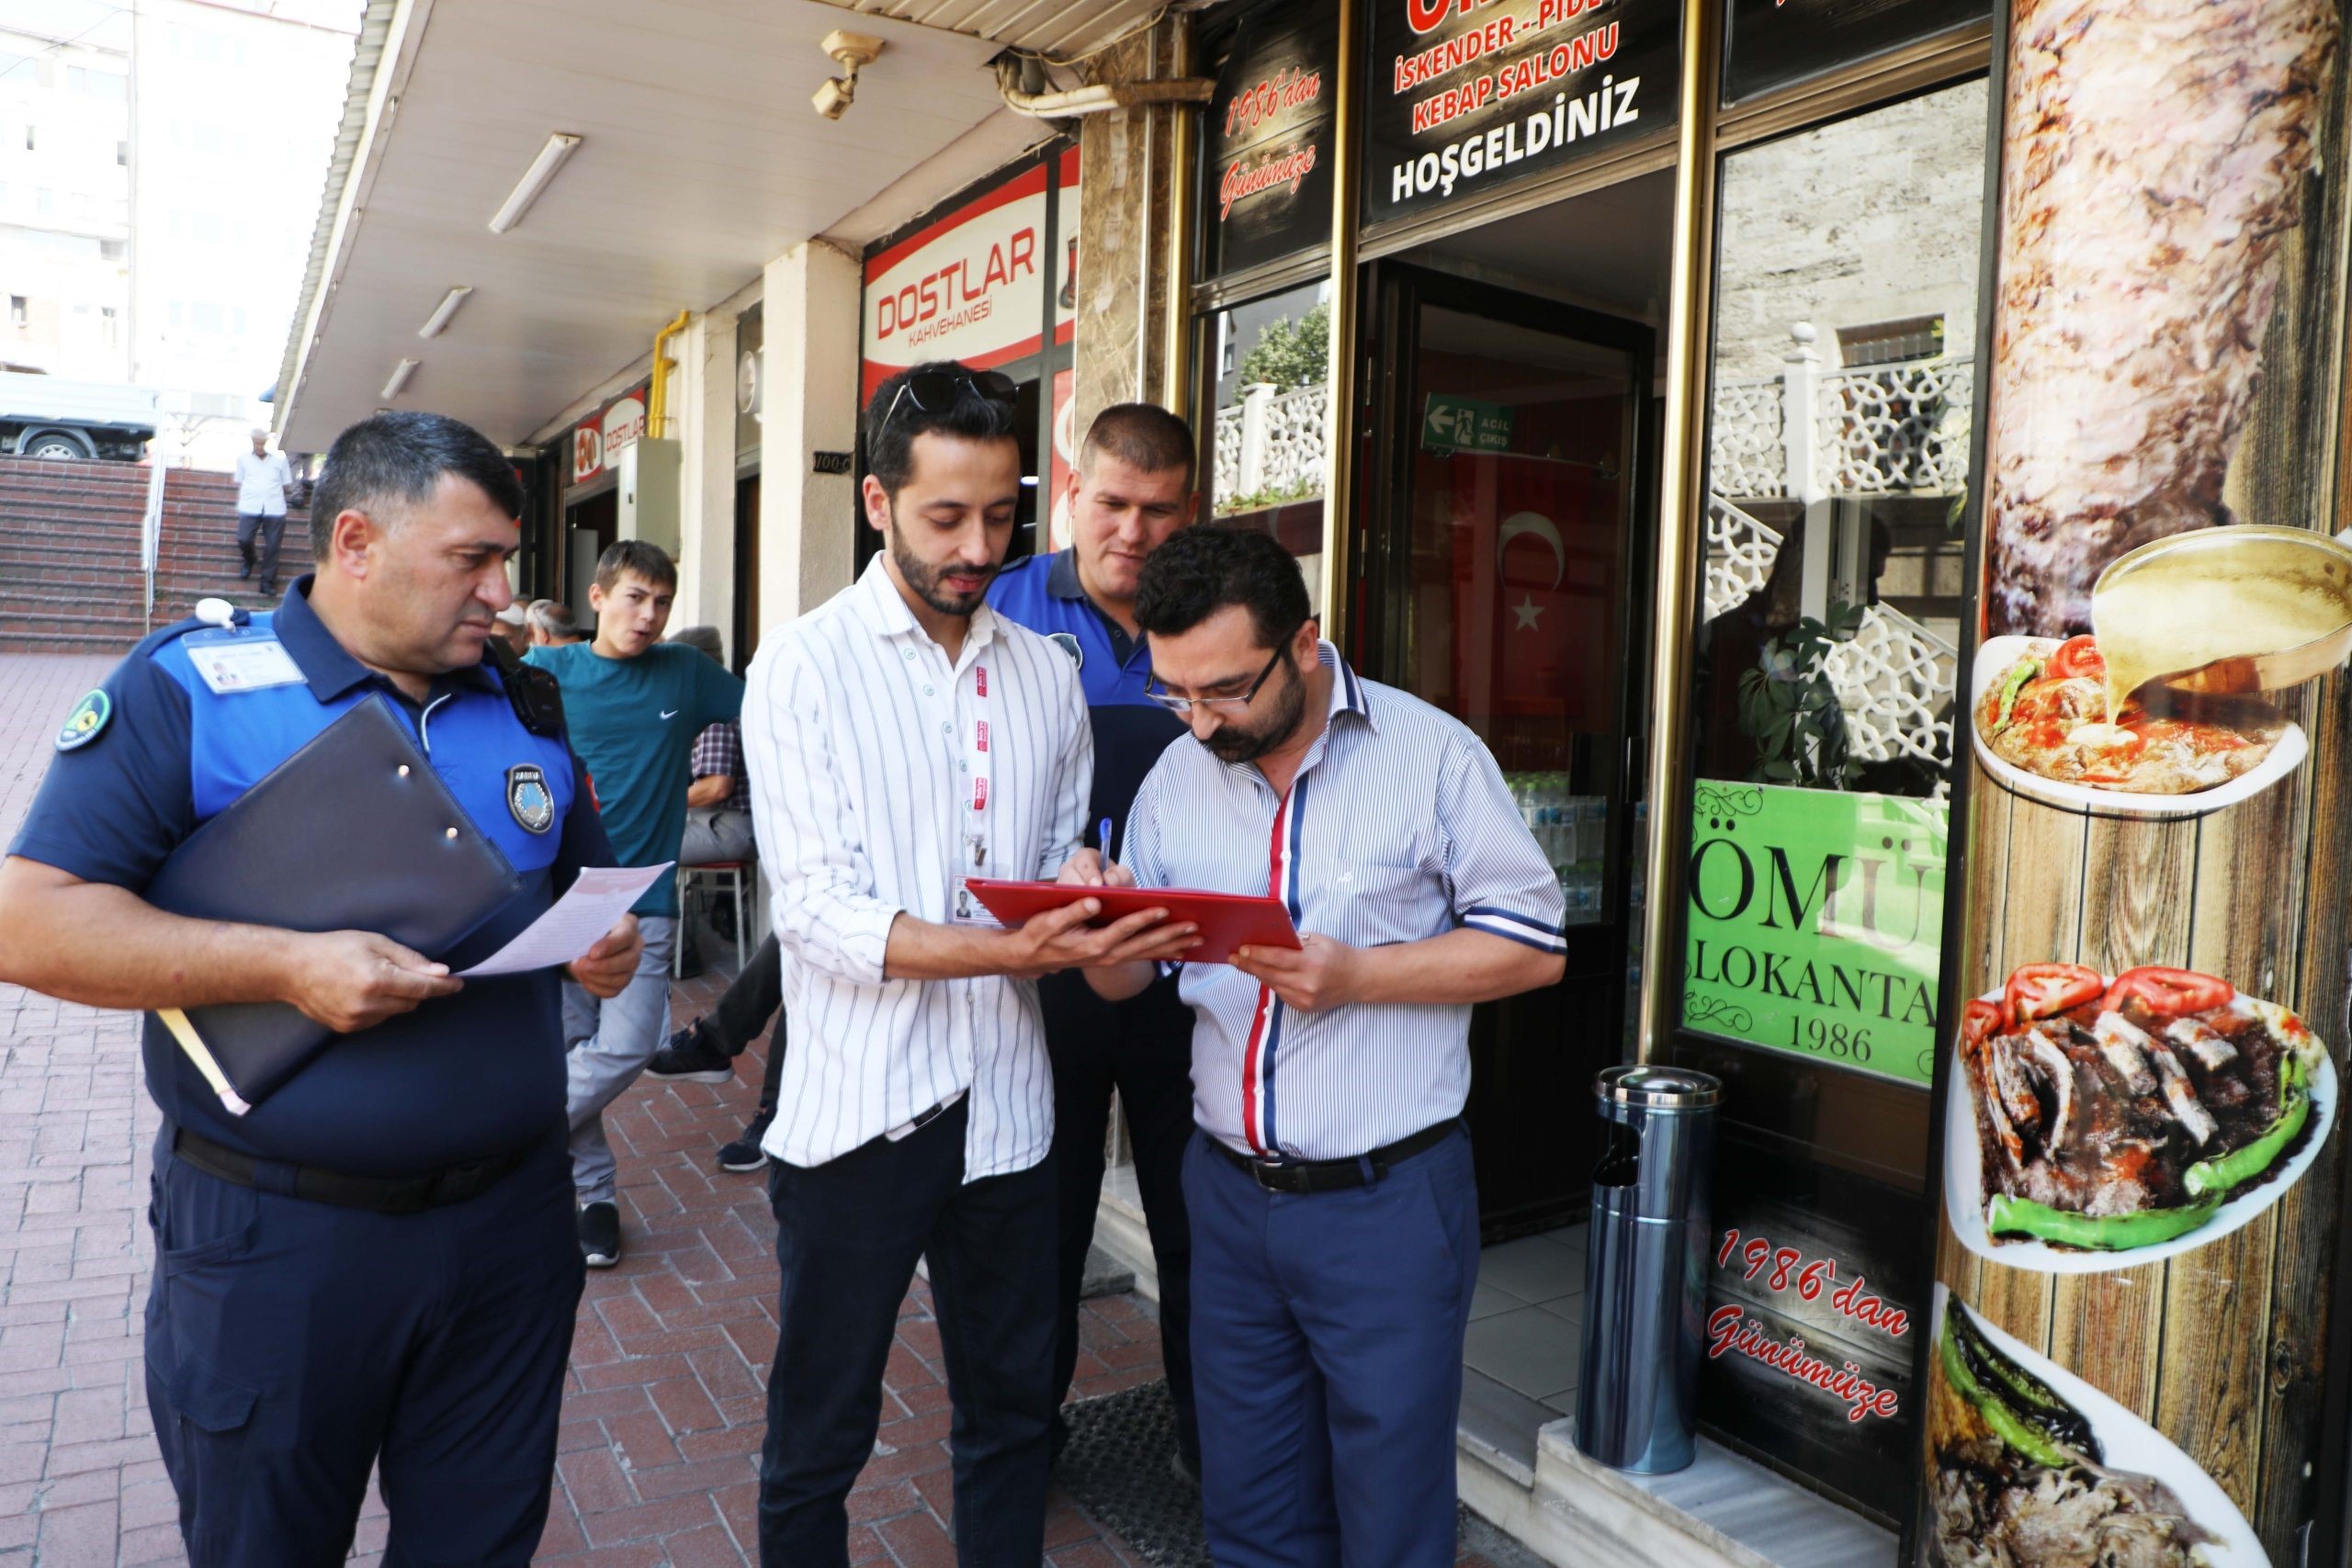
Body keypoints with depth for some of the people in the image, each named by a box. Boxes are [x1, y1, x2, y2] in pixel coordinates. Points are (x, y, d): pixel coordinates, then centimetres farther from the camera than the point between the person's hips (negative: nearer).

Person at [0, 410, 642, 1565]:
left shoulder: (526, 706, 6)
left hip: (509, 1212, 4)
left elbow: (584, 887, 18)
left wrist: (603, 946, -5)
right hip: (276, 1240, -3)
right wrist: (287, 967, -23)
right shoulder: (187, 688, -8)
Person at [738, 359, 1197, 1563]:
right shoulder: (803, 668, -8)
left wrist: (1101, 926, -11)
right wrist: (1011, 950, -28)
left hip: (1007, 1104, 4)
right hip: (856, 1109, -4)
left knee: (1010, 1414, 18)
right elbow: (817, 912, -16)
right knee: (819, 1436, 13)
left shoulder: (1046, 675, 6)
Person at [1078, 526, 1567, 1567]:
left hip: (1387, 1200, -4)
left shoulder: (1430, 755, -9)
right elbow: (1127, 981, 10)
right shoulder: (1177, 777, 5)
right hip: (1230, 1195, 4)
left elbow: (1533, 945, -8)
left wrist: (1356, 977, -20)